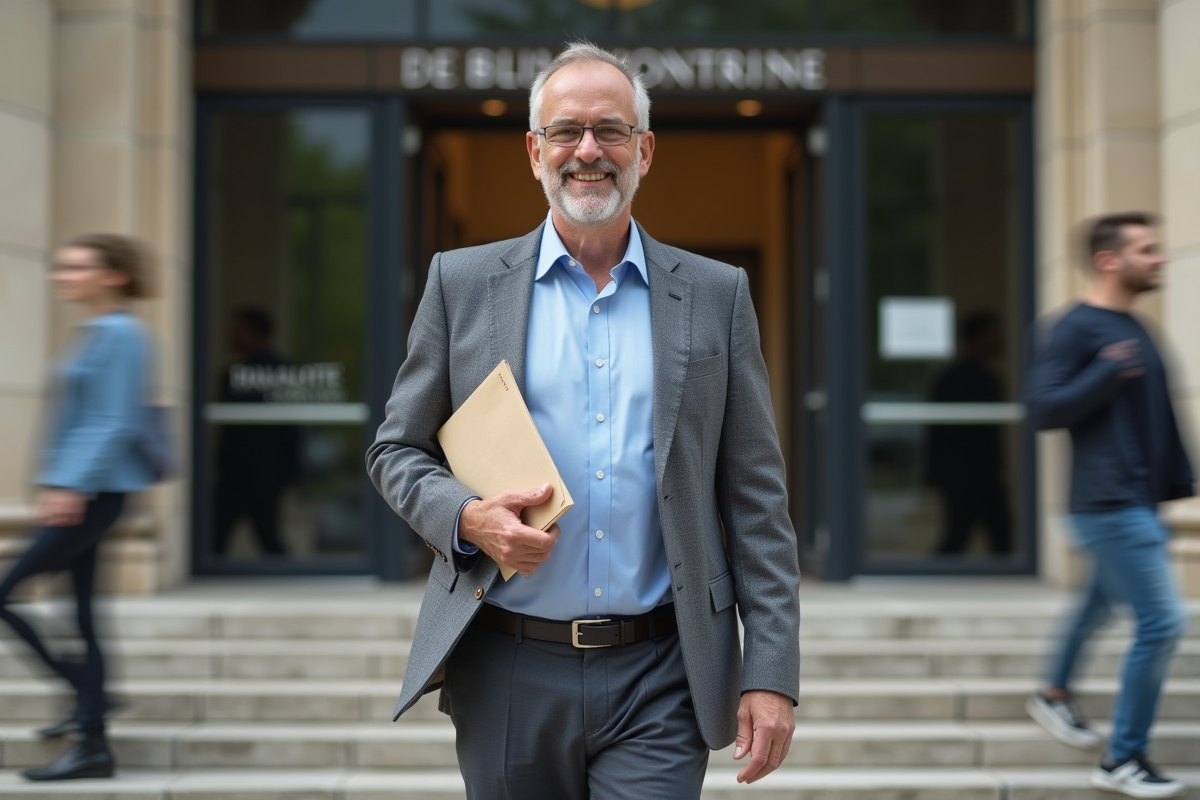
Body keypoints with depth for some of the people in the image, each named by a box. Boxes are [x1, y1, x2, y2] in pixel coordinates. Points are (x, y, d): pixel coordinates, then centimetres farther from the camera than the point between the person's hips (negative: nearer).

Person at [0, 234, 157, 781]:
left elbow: (115, 423, -19)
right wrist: (54, 483, 19)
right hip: (79, 491, 9)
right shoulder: (93, 334, 16)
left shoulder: (120, 335, -12)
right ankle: (91, 742, 16)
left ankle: (87, 691, 2)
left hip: (96, 491, -9)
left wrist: (71, 486, -22)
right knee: (79, 612, 10)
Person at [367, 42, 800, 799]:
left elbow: (757, 499, 4)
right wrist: (467, 517, -12)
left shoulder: (716, 295, 5)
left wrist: (772, 673, -3)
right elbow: (397, 449, 10)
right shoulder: (464, 283, 5)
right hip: (508, 675, 1)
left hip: (659, 684, -1)